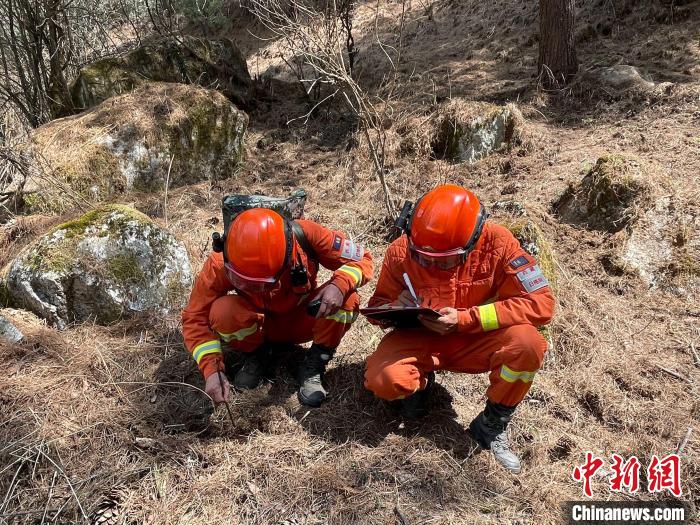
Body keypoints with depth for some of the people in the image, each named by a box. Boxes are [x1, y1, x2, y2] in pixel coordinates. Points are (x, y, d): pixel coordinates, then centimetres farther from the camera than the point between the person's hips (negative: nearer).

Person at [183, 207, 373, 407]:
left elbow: (362, 259, -19)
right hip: (259, 325, 1)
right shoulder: (220, 264, -29)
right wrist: (211, 369, -32)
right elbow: (195, 318, -20)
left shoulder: (305, 235, -30)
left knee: (347, 299, -31)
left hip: (302, 321, 0)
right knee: (222, 312, -33)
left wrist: (339, 285, -41)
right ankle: (255, 355, 0)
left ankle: (313, 365, -7)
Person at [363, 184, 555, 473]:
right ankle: (420, 383, 10)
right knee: (383, 380, -30)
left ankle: (492, 426, -4)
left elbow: (540, 303, -23)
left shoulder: (497, 243, -21)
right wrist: (396, 308, -28)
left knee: (528, 344, -31)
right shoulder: (401, 251, -17)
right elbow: (377, 306, -1)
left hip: (475, 339, 0)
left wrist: (464, 319, -29)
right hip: (418, 339, 1)